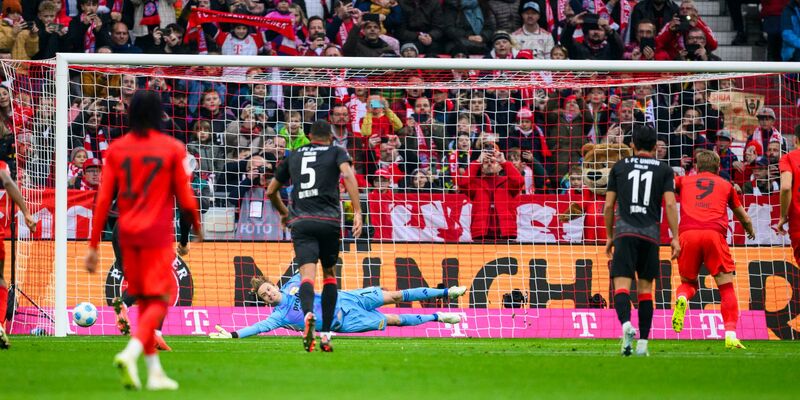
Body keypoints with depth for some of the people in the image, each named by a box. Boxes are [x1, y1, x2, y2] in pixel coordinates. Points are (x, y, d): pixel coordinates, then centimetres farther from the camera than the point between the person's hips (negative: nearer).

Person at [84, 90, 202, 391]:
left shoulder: (116, 149, 3)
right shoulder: (173, 148, -5)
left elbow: (103, 199, 1)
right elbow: (185, 197, -4)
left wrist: (93, 245, 4)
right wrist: (196, 227, 16)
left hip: (127, 235, 4)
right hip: (158, 235, -4)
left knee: (143, 301, 15)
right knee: (159, 301, -2)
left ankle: (154, 371, 17)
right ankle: (131, 353, -27)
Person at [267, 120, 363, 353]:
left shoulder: (293, 156, 22)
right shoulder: (337, 152, 13)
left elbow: (271, 192, 29)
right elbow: (348, 175, -9)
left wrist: (283, 213, 47)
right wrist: (357, 212, -13)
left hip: (301, 222, 1)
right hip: (329, 221, -1)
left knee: (307, 274, -13)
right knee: (329, 274, 17)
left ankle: (308, 314, -45)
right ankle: (325, 334, 10)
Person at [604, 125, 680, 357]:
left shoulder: (619, 168, 11)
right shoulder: (664, 170, 9)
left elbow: (609, 206, 11)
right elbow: (670, 204, -2)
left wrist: (610, 237, 21)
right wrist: (675, 238, 0)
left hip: (625, 233, -1)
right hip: (651, 234, 1)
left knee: (621, 285, -8)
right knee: (645, 288, 9)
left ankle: (626, 323, -36)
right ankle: (643, 343, 6)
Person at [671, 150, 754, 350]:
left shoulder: (685, 181, 25)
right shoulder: (726, 185, 26)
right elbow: (744, 218, 38)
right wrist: (751, 231, 58)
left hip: (687, 234, 1)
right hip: (714, 233, -1)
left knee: (688, 282, 20)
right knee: (726, 287, 5)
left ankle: (681, 299, -16)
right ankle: (731, 335, -10)